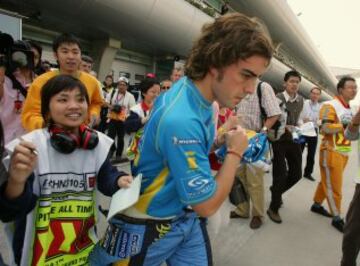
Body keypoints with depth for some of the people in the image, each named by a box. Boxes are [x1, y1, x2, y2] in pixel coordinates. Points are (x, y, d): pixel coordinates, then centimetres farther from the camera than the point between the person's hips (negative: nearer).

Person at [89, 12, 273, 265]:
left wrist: (219, 141, -4)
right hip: (151, 226, -8)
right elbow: (207, 205, -25)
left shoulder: (198, 96, -7)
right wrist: (235, 152, -15)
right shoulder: (180, 119, -34)